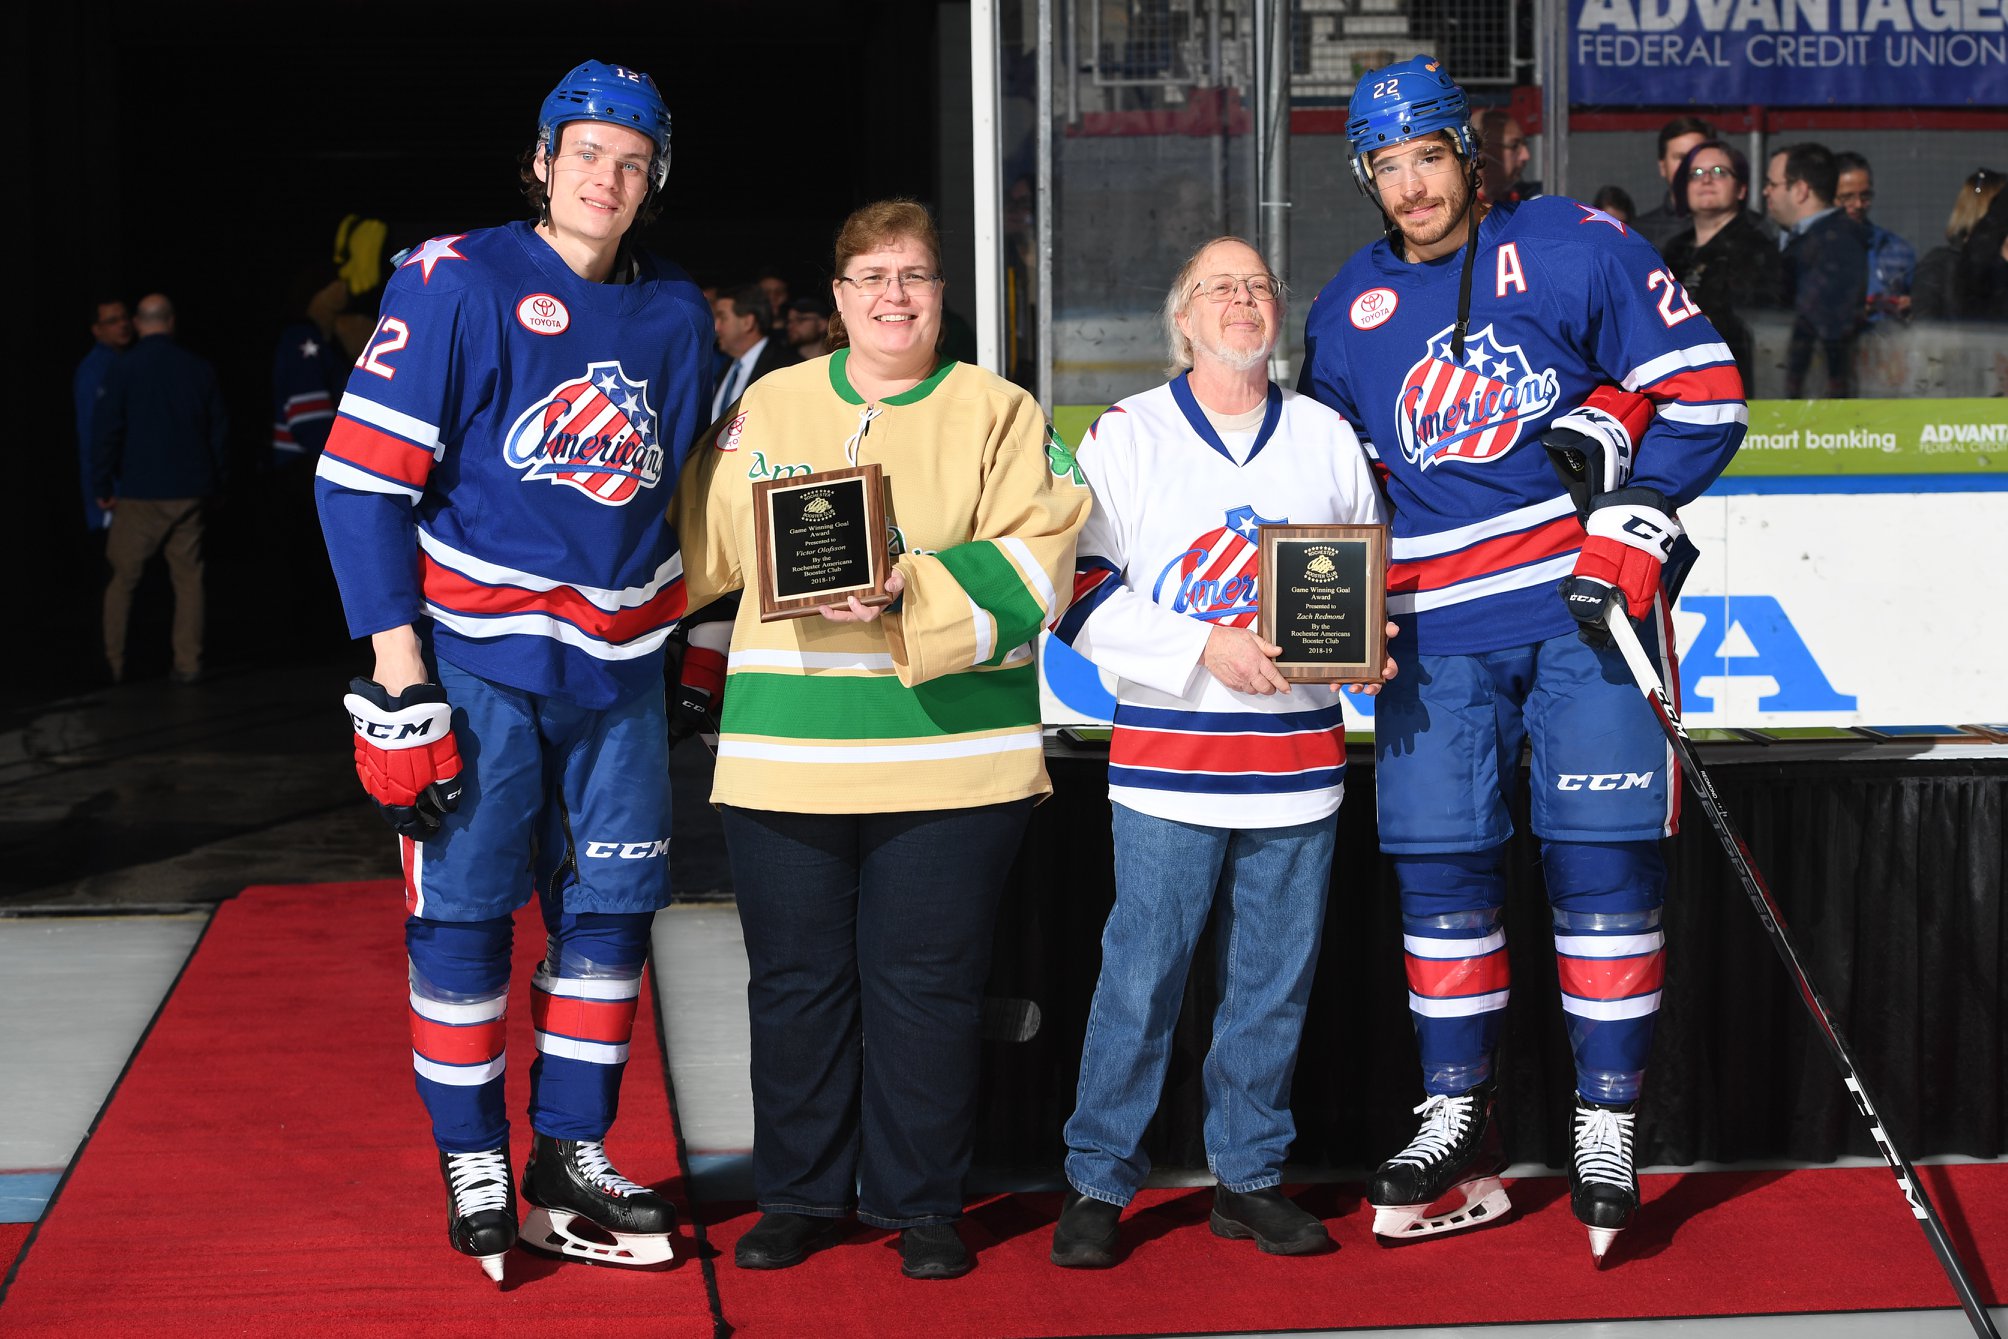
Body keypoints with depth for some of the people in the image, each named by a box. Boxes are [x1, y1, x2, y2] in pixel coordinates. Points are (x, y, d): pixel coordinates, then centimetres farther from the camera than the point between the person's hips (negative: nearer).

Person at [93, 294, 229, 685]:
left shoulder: (123, 370, -7)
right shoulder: (199, 369, 2)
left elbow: (105, 432, -6)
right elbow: (219, 429, 8)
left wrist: (103, 487, 3)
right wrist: (215, 483, 17)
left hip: (140, 493, -2)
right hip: (190, 492, 2)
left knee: (123, 579, 7)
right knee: (188, 578, 8)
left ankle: (114, 664, 7)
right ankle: (188, 664, 6)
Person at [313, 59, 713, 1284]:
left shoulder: (678, 313, 9)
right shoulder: (459, 282, -8)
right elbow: (361, 476, -11)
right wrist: (400, 674, -15)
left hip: (618, 663, 5)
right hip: (475, 657, -5)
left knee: (611, 906, 7)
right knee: (463, 909, 0)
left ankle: (570, 1163, 19)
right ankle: (473, 1168, 15)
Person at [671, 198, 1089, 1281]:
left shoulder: (997, 411, 6)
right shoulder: (765, 406, 13)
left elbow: (1029, 565, -6)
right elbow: (703, 549, 17)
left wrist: (909, 591, -18)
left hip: (951, 750, -2)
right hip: (785, 749, 2)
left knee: (925, 982, 3)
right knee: (796, 978, 7)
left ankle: (920, 1203, 16)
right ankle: (800, 1194, 22)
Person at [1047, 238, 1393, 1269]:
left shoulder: (1328, 437, 12)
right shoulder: (1126, 436, 1)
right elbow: (1083, 594, -4)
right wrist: (1204, 647, -14)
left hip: (1297, 755, 3)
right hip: (1168, 757, -3)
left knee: (1275, 978, 8)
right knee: (1141, 974, -3)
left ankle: (1248, 1175, 22)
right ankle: (1096, 1182, 11)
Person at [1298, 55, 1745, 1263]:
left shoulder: (1577, 249, -2)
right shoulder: (1348, 312, 11)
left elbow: (1705, 389, -3)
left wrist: (1635, 529, -12)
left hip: (1588, 602, -4)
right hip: (1437, 630, 4)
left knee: (1602, 857, -4)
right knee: (1440, 865, 3)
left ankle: (1608, 1128, 7)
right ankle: (1459, 1125, 15)